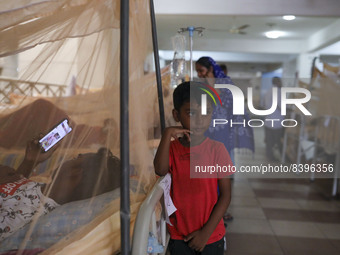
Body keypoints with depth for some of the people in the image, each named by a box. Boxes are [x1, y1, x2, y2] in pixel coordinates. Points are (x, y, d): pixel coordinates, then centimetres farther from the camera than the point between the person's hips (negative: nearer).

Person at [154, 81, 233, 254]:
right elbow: (160, 170, -25)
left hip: (211, 235, -1)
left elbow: (225, 195, -7)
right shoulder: (172, 148, -4)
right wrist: (168, 134, -28)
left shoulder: (217, 149, -9)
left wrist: (206, 232, -10)